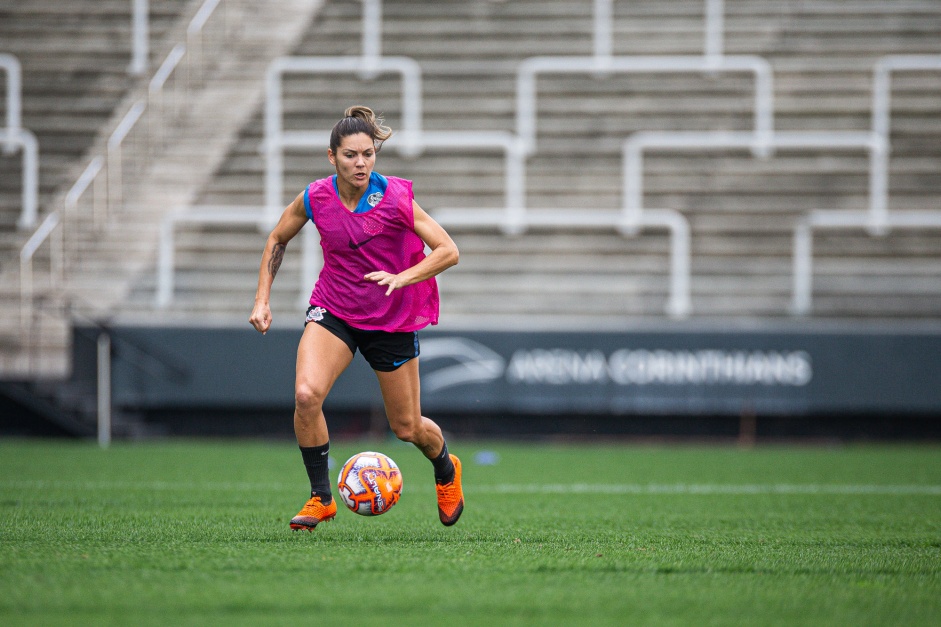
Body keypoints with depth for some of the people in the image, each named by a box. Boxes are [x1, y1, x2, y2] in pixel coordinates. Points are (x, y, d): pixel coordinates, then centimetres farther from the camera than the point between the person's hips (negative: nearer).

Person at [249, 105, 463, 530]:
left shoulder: (394, 197, -19)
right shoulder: (315, 199, -11)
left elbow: (448, 251, -17)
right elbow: (277, 240, 8)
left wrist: (402, 278, -31)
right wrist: (262, 299, 1)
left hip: (392, 319, -1)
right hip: (333, 312, 1)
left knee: (407, 427, 9)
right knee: (306, 394, -26)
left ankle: (446, 469, 45)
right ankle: (320, 498, -10)